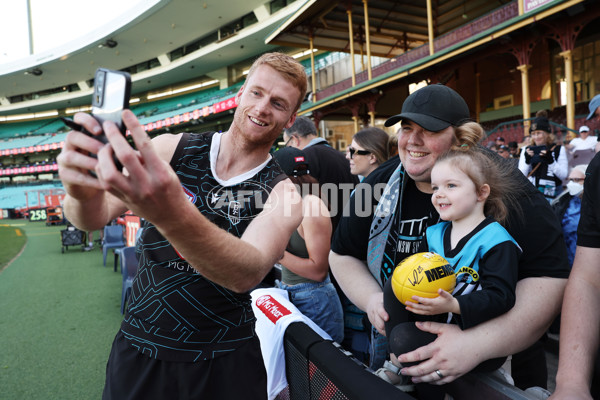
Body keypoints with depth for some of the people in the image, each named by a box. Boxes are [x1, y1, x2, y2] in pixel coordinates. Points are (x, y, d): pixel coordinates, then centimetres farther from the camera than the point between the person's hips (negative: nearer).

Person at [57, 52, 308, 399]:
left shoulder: (283, 194, -12)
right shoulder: (172, 148, -6)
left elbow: (248, 273, -30)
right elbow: (96, 217, -12)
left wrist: (172, 215, -47)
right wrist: (83, 193, -36)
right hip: (138, 348, 2)